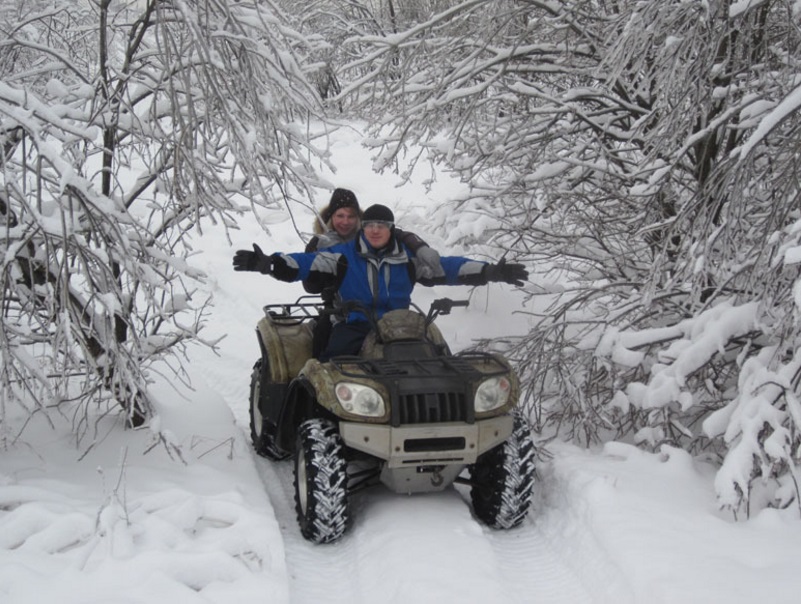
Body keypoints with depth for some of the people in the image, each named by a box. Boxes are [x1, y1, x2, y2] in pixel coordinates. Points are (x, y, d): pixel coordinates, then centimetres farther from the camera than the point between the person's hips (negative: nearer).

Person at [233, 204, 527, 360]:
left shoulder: (408, 258, 11)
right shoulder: (343, 255, 7)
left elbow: (448, 266, 12)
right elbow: (306, 263, -2)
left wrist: (491, 272, 4)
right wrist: (267, 263, -19)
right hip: (353, 326, -1)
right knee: (331, 361, -32)